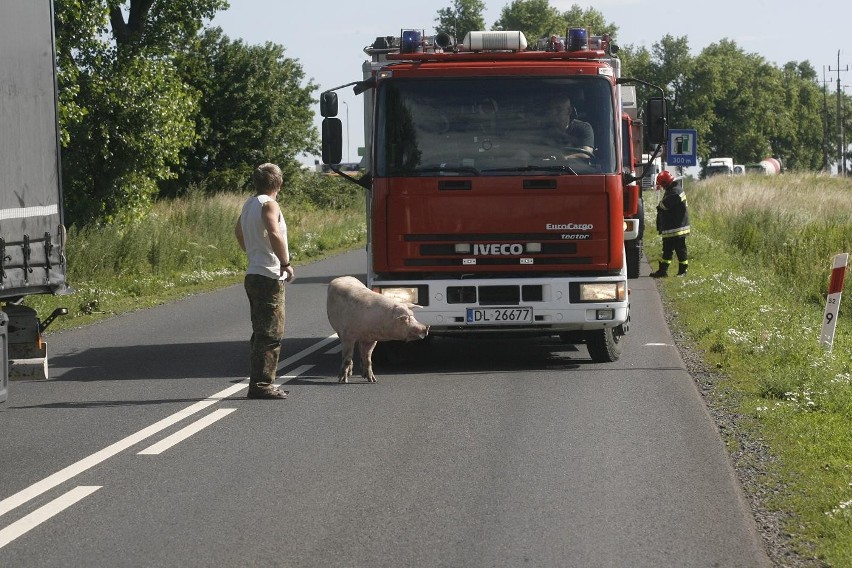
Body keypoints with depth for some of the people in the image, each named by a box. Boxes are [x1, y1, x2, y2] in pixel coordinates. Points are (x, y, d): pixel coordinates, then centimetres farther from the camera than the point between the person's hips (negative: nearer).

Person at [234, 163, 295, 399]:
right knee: (271, 333, -8)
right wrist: (286, 263, -21)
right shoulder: (268, 205, -13)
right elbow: (274, 234, -29)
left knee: (261, 333, 16)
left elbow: (239, 231, 32)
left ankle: (258, 382, 19)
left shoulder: (249, 204, 15)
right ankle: (261, 384, -11)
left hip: (253, 275, 10)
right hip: (269, 277, -10)